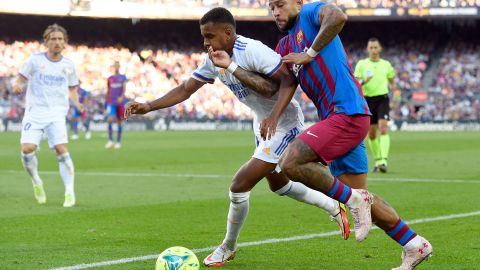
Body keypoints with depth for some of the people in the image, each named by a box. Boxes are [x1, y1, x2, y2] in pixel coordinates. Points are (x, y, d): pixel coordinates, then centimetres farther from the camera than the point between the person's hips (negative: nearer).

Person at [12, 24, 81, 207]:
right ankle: (36, 182, 11)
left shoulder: (68, 65, 7)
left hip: (56, 114, 1)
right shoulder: (35, 60, 1)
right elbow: (20, 79, 5)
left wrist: (76, 103, -1)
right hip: (35, 111, -1)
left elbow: (72, 89, 18)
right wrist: (17, 86, -19)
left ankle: (70, 192, -9)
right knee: (27, 148, -16)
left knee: (62, 149, -16)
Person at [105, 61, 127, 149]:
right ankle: (110, 141, -12)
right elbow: (108, 91, 17)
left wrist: (122, 96, -27)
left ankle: (118, 142, 12)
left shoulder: (123, 77, 5)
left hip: (120, 102, -1)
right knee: (110, 120, -16)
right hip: (111, 102, 1)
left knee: (119, 122, 4)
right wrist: (107, 103, 16)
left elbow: (124, 88, -9)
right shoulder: (110, 78, 11)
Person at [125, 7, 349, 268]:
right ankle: (335, 208, 45)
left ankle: (228, 248, 12)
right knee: (278, 184, 25)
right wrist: (149, 106, -8)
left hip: (285, 126, -10)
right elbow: (186, 88, 3)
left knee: (240, 185, -10)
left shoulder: (253, 51, -28)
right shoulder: (215, 60, -3)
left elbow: (289, 82, -30)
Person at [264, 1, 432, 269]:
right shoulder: (285, 45, 22)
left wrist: (310, 54, -15)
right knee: (359, 194, 11)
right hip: (337, 118, 9)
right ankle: (415, 246, 18)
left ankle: (353, 200, -9)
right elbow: (287, 82, 8)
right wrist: (273, 117, -9)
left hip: (347, 113, -9)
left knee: (290, 163, -18)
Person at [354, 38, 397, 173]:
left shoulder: (386, 64, 9)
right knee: (371, 133, 4)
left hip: (382, 98, -1)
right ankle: (377, 160, 22)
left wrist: (394, 87, -1)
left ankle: (383, 161, -25)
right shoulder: (361, 64, 4)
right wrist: (363, 82, -21)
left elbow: (391, 80, 21)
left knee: (383, 128, -18)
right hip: (368, 99, 1)